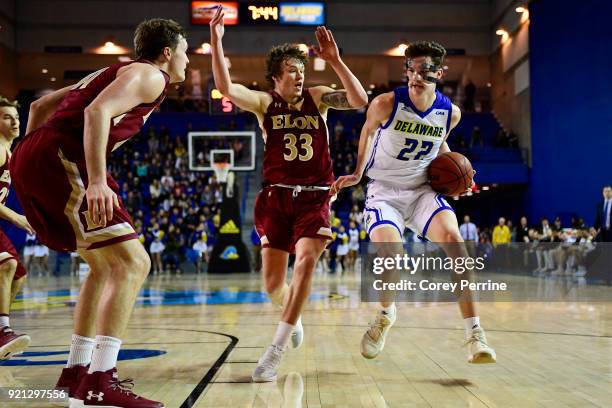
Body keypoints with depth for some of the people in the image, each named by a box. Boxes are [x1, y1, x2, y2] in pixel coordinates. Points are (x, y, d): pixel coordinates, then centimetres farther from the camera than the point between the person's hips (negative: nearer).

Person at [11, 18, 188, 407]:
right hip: (59, 161, -10)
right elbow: (98, 111, -18)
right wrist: (97, 182, -25)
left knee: (105, 266, 20)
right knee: (132, 263, -11)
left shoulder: (114, 72, 30)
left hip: (31, 160, 10)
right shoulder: (150, 75, 2)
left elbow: (40, 105, 31)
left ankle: (77, 371, 24)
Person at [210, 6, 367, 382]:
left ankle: (275, 352, -20)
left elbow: (360, 100, -11)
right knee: (273, 282, 2)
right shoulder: (265, 103, 2)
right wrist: (216, 42, -23)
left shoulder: (317, 97, 5)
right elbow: (226, 88, -15)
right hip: (277, 196, 1)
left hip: (315, 198, 0)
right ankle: (293, 317, 40)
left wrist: (335, 60, -18)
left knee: (306, 261, -24)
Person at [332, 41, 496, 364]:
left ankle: (474, 333, -24)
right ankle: (386, 313, 9)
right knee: (388, 255, -27)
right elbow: (368, 131, 8)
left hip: (422, 191, 2)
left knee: (452, 236, -27)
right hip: (384, 191, -2)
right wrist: (358, 173, 9)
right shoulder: (386, 104, -15)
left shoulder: (450, 113, -5)